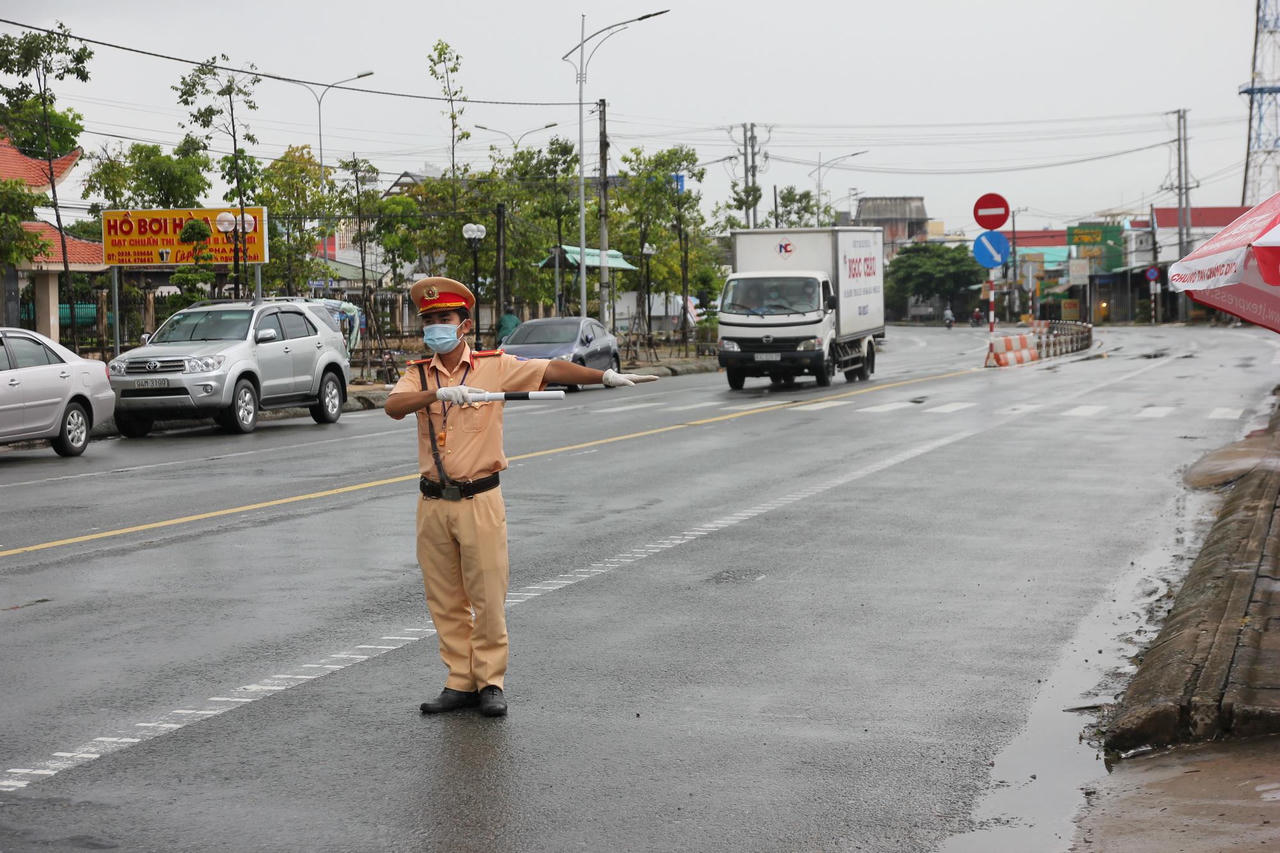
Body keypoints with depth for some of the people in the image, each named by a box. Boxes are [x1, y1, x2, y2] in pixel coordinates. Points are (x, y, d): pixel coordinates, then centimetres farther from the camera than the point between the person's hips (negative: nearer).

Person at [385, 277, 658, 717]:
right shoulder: (417, 374, 6)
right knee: (445, 600, 8)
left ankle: (490, 682, 10)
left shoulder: (495, 366, 0)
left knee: (488, 596, 0)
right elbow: (393, 406, -13)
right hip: (433, 503, 3)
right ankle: (460, 682, 17)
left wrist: (607, 376, -18)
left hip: (479, 500, -3)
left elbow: (552, 370, -7)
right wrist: (440, 392, -29)